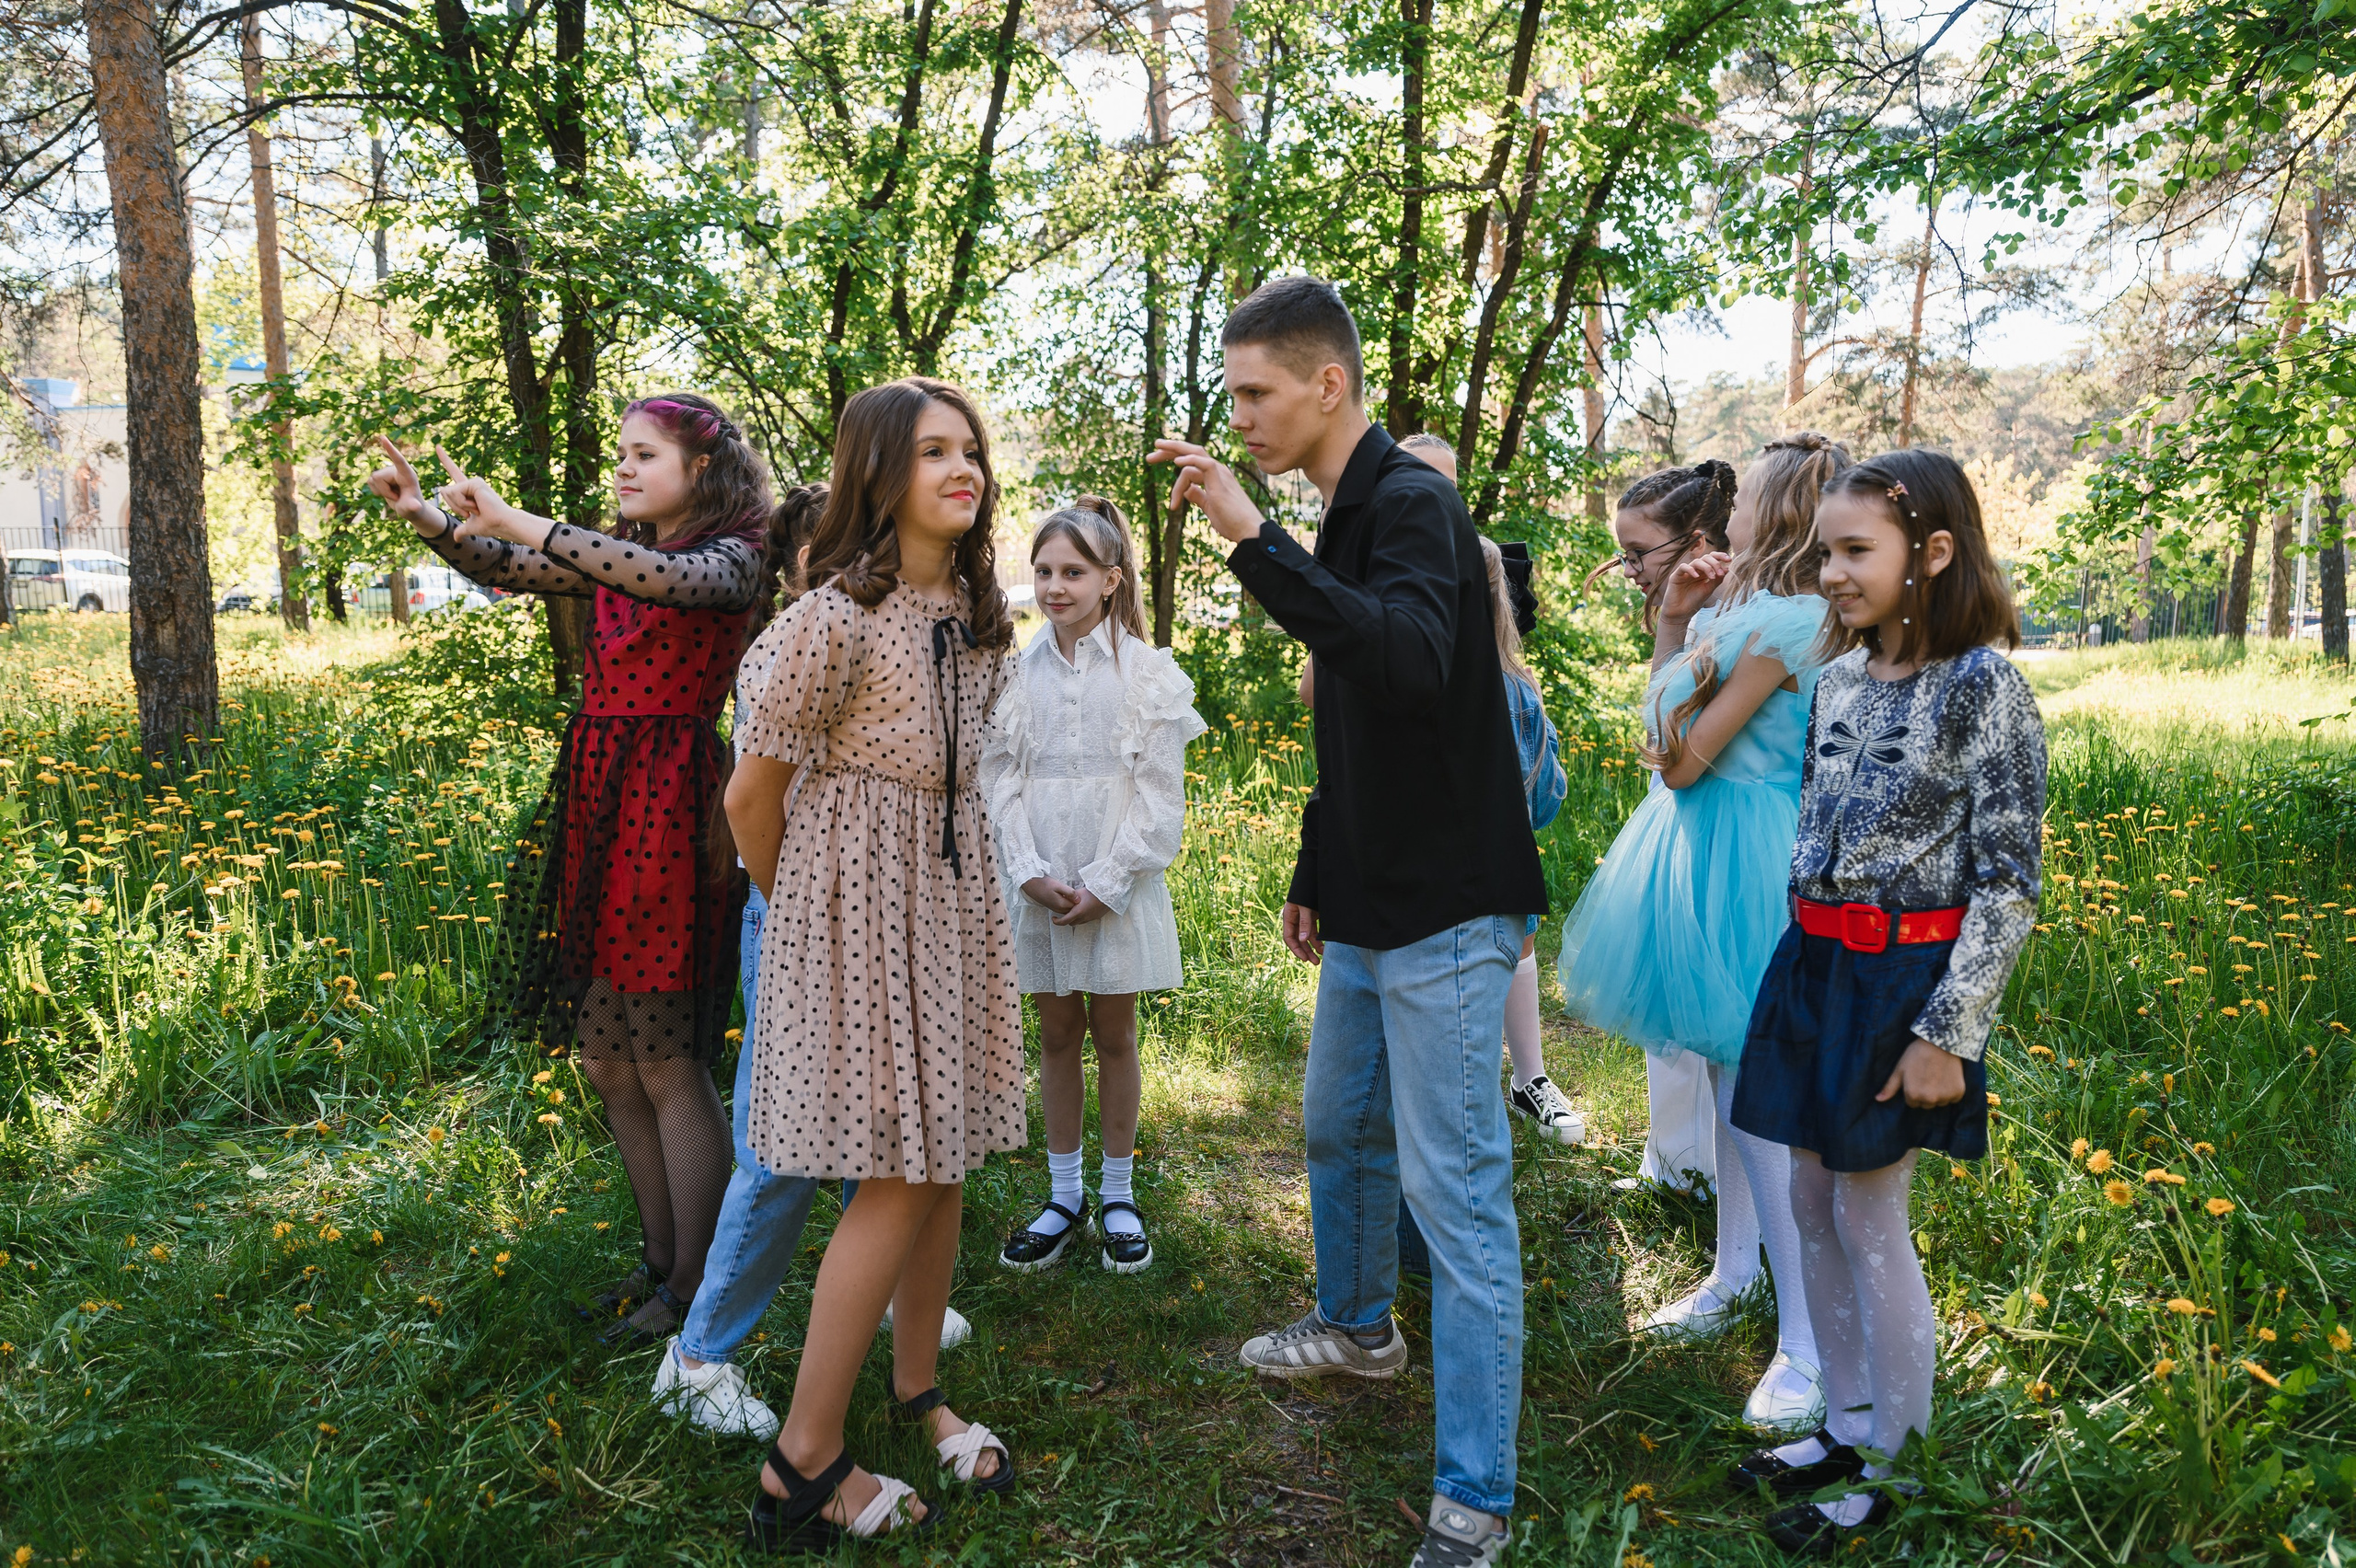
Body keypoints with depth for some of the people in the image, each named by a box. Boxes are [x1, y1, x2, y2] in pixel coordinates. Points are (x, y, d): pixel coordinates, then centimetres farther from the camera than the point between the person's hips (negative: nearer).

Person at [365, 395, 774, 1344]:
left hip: (670, 811, -8)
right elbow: (508, 571, 10)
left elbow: (670, 579, -24)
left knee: (666, 1062, -2)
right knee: (606, 1059, 12)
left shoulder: (733, 558, -4)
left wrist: (519, 523, -27)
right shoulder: (614, 555, 18)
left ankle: (694, 1290, 10)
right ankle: (660, 1259, 26)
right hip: (594, 807, 8)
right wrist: (428, 519, -7)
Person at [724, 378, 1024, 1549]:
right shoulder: (837, 618, -17)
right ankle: (803, 1468, 9)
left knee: (949, 1152, 12)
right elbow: (751, 796, -9)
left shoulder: (977, 612, 6)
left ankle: (917, 1393, 32)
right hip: (859, 904, -7)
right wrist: (790, 914, 5)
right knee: (900, 1177, -5)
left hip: (956, 892, 7)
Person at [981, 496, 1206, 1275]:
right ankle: (1064, 1196, 23)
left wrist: (1105, 884, -12)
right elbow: (1002, 779, 3)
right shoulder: (1017, 671, 3)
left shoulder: (1147, 670, -4)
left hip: (1118, 885, -2)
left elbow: (1160, 793, -5)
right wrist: (1031, 874, -10)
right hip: (1038, 887, 2)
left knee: (1114, 1036, 7)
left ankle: (1118, 1194, 22)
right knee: (1056, 1036, 10)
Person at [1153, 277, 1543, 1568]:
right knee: (1339, 1128, 23)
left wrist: (1250, 540, -36)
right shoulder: (1347, 522, 13)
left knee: (1454, 1191, -4)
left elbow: (1411, 662, -37)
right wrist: (1314, 876, 23)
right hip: (1368, 912, 10)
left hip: (1448, 914, -10)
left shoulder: (1413, 506, -16)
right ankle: (1357, 1328, 47)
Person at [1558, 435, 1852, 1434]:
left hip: (1741, 861, -10)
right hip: (1713, 850, 10)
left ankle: (1808, 1345, 2)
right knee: (1726, 1073, 18)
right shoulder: (1755, 616, 11)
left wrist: (1689, 648, -3)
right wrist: (1673, 627, 9)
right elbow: (1674, 736, 15)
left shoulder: (1778, 621, -19)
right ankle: (1734, 1275, 34)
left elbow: (1683, 759, -19)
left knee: (1751, 1093, -7)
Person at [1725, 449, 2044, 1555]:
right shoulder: (1839, 678, 6)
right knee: (1813, 1205, 13)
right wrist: (1804, 961, 16)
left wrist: (1945, 1033, -15)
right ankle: (1847, 1428, 30)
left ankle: (1896, 1473, 20)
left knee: (1870, 1219, 1)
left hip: (1902, 980, -7)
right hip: (1812, 965, 7)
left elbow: (2009, 881, -13)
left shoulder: (1983, 685, -13)